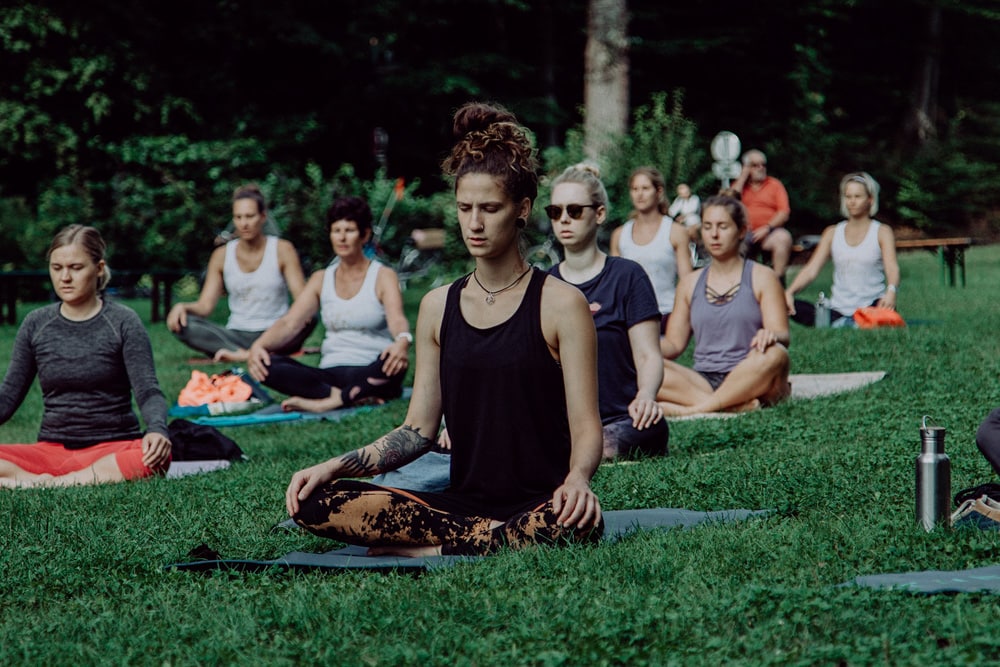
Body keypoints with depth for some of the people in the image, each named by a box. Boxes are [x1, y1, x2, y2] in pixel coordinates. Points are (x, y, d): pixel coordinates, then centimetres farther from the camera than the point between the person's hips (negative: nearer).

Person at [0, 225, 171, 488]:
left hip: (112, 447, -2)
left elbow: (148, 390, -9)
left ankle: (47, 484, -30)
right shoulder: (36, 325, 9)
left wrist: (157, 429, -30)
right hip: (52, 448, 2)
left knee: (156, 456, -37)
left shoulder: (123, 323, 0)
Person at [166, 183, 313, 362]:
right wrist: (182, 307, -21)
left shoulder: (282, 250, 2)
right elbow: (205, 306, 2)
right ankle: (245, 354, -41)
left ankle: (243, 355, -44)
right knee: (181, 324, -24)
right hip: (236, 336, 2)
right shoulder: (222, 255, 8)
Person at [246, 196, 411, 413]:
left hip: (370, 374, -4)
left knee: (395, 362, -39)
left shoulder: (383, 276, 2)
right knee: (266, 365, -23)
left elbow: (397, 319, -17)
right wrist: (259, 345, -20)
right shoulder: (321, 279, 14)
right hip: (330, 374, 4)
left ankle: (325, 402, -35)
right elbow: (289, 323, 3)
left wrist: (402, 341, -43)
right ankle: (350, 397, -32)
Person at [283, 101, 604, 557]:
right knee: (316, 503, -18)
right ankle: (500, 543, -15)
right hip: (462, 502, 4)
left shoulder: (560, 304, -1)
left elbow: (585, 427, -6)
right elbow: (418, 430, 13)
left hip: (538, 504, -4)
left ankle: (424, 550, -20)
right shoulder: (438, 306, 12)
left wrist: (577, 478, -29)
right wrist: (332, 468, -2)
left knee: (577, 523, -42)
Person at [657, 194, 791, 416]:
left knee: (774, 356, -37)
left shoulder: (762, 277, 8)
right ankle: (736, 405, -34)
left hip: (748, 380, -3)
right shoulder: (689, 284, 17)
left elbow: (782, 336, -3)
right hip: (703, 380, 3)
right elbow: (674, 343, 13)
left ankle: (694, 408, -32)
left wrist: (770, 335, -29)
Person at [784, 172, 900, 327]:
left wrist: (891, 291, -36)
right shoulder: (833, 233, 14)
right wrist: (789, 292, -17)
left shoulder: (882, 232, 6)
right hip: (838, 310, 3)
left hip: (871, 305, -3)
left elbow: (892, 267, -11)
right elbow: (811, 269, 4)